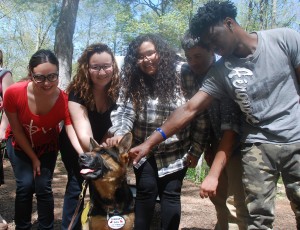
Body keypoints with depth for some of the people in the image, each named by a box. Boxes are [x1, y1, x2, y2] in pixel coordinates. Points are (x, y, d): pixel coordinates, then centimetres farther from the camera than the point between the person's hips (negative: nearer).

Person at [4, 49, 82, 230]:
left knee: (43, 187, -7)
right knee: (25, 185, -10)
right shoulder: (14, 93, -32)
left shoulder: (64, 100, -33)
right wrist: (33, 158, -11)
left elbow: (73, 132, -40)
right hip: (20, 144, 0)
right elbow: (17, 130, -17)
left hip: (47, 146, 0)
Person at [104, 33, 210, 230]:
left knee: (171, 193, 1)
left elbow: (201, 115, -10)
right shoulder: (133, 82, -4)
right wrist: (118, 133, -34)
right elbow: (124, 112, -13)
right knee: (146, 190, -1)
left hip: (176, 152, -1)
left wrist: (196, 150, -10)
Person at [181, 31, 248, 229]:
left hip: (237, 144, -7)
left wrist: (213, 174, -39)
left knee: (236, 205, -10)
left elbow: (231, 127, -34)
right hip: (217, 143, 7)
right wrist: (206, 145, 1)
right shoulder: (189, 74, -7)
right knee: (219, 198, 18)